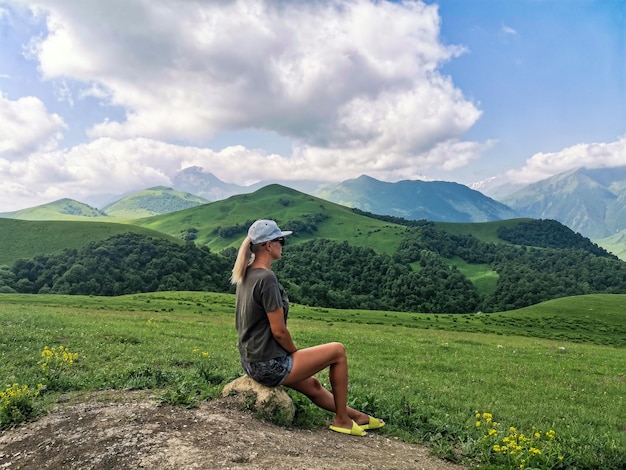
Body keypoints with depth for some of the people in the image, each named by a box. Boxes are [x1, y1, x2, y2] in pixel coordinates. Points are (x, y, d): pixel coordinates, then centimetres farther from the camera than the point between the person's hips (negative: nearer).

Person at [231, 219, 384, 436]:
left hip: (251, 362, 9)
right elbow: (279, 331, -23)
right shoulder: (266, 278, -23)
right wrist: (296, 354, -2)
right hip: (270, 365, -9)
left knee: (313, 386, 27)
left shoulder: (246, 275, 5)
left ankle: (357, 416, 44)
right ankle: (342, 419, 17)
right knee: (338, 351, 4)